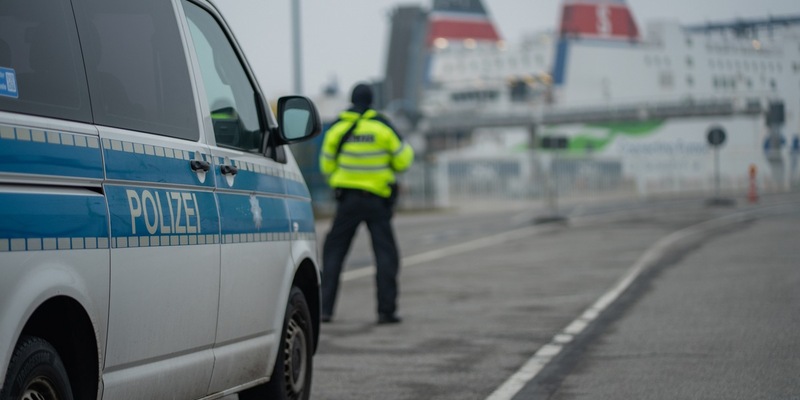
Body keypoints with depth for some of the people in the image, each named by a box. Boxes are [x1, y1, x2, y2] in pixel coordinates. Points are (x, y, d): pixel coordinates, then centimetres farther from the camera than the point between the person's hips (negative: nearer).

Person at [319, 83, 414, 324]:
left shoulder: (337, 128, 0)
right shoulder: (383, 126, -4)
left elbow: (327, 165, 6)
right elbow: (402, 161, 0)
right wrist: (407, 150, 22)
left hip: (348, 198, 1)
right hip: (378, 199, -1)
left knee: (334, 252, 8)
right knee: (385, 253, 5)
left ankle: (325, 308, 1)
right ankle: (386, 311, -1)